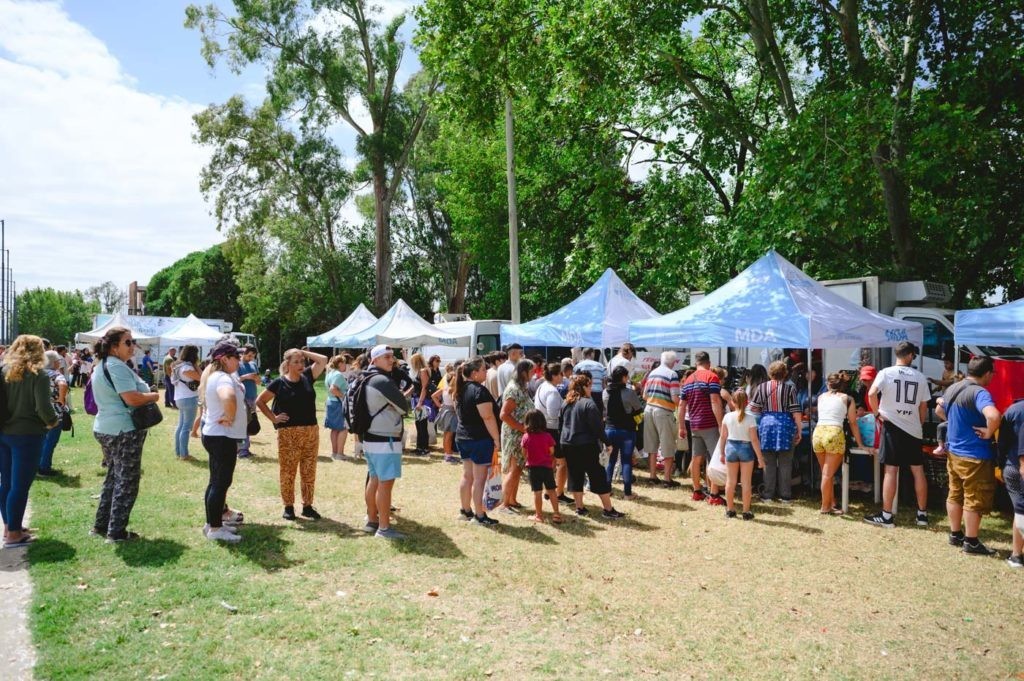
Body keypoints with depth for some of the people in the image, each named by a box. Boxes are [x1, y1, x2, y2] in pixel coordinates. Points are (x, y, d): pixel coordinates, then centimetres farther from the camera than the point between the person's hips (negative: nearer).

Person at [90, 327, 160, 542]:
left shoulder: (104, 365, 15)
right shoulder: (117, 366, -19)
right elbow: (132, 399, -26)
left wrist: (147, 394, 14)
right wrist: (153, 396, -9)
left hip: (106, 428, 10)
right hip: (123, 431, -10)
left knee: (114, 477, 20)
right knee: (127, 482, 0)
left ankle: (101, 525, 27)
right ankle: (117, 531, 7)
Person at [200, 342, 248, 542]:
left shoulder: (215, 376, 13)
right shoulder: (223, 378, -21)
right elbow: (228, 397, -44)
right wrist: (230, 418, -28)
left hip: (215, 435, 11)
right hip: (223, 437, -11)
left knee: (217, 481, 17)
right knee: (222, 482, -4)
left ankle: (213, 522, 26)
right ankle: (215, 529, 3)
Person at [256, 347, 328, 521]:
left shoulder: (307, 377, 6)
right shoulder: (279, 383, -3)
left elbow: (323, 360, 5)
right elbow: (260, 401, 3)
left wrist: (304, 352, 3)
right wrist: (273, 418, -3)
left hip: (311, 432, 4)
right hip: (288, 434, -4)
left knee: (309, 471, 9)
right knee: (288, 472, 3)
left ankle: (307, 506, 19)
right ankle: (288, 507, 15)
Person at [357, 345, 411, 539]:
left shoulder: (367, 380, 11)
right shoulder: (382, 381, -19)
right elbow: (404, 408, -14)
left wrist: (399, 397, 5)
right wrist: (404, 399, 7)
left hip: (371, 437, 10)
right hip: (385, 440, -10)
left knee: (374, 480, 17)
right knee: (386, 483, -5)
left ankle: (371, 521, 27)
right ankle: (384, 528, -1)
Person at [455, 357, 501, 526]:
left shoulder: (462, 389, 9)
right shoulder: (479, 390, -18)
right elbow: (488, 417, -22)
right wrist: (496, 438, -16)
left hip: (462, 438, 9)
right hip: (480, 439, -9)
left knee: (467, 476, 15)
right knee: (479, 479, -3)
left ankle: (466, 511, 24)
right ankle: (480, 516, 3)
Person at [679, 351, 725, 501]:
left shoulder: (688, 381, 14)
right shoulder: (711, 377, -6)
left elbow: (682, 406, 15)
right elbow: (715, 402, -16)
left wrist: (681, 427, 21)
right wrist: (721, 425, -16)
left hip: (694, 426, 7)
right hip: (710, 425, -7)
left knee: (696, 458, 12)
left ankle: (697, 492, 19)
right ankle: (714, 496, -7)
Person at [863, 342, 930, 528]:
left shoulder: (886, 373, -5)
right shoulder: (920, 377, 4)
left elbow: (871, 394, -18)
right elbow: (924, 406, 8)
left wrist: (877, 413, -4)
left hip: (892, 426, -3)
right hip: (913, 428, 3)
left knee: (891, 470, -2)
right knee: (918, 470, 11)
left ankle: (886, 516, 0)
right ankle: (922, 513, 20)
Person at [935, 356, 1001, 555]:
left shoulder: (952, 388, 8)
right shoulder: (979, 393, -21)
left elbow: (939, 411, 26)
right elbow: (993, 416, -41)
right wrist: (989, 432, -23)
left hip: (953, 451, 9)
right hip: (974, 456, -8)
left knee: (955, 495, 17)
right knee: (974, 500, 2)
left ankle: (955, 534, 27)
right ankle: (971, 542, 10)